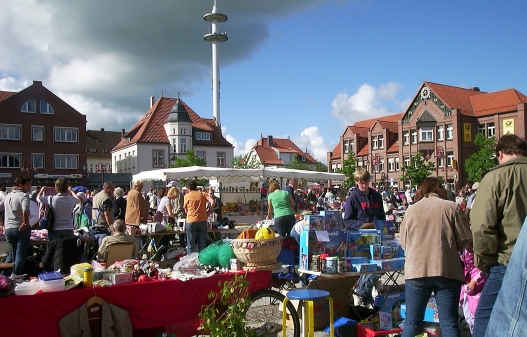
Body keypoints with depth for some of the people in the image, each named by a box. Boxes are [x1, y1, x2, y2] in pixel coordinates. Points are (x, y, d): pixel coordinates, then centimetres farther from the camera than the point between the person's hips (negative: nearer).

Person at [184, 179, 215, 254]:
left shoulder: (187, 196, 2)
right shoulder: (203, 194, 6)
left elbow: (186, 210, 8)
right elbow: (212, 202, -7)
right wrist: (208, 212, 3)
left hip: (191, 221, -2)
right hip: (202, 221, 2)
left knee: (190, 245, 3)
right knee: (202, 245, 7)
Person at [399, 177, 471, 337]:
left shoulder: (411, 210, 4)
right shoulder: (452, 207, -1)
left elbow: (403, 242, 9)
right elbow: (465, 239, 1)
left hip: (416, 271, 2)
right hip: (447, 271, -1)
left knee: (412, 322, 10)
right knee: (449, 324, 6)